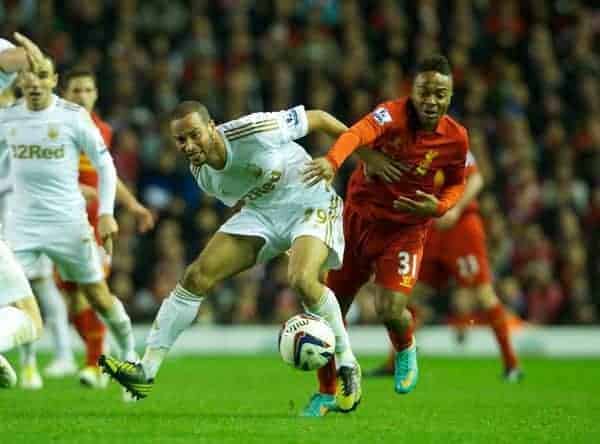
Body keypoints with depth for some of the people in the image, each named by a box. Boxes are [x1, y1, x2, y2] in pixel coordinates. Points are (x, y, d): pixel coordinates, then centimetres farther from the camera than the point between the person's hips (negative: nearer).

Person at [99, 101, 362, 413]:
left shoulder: (255, 131, -30)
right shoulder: (201, 175, -7)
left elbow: (315, 118, -16)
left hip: (310, 203, -6)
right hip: (261, 212, 6)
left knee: (302, 280, -33)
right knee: (197, 276, -7)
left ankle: (347, 366, -11)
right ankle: (146, 372, -5)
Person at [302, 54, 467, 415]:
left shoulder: (456, 138, -10)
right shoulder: (394, 114, -20)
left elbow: (457, 183, 10)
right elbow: (361, 131, -42)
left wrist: (439, 207, -14)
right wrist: (333, 160, -63)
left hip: (406, 230, 0)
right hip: (359, 218, 0)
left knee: (391, 310, -20)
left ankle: (406, 350, 18)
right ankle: (327, 394, 23)